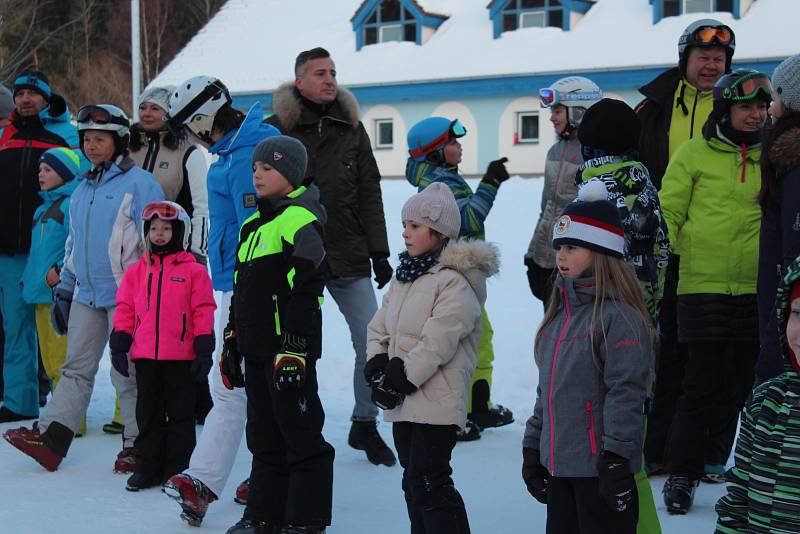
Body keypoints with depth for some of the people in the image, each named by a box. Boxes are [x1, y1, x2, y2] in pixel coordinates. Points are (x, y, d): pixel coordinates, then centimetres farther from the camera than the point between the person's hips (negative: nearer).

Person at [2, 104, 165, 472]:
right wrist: (64, 289, 21)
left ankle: (137, 443, 9)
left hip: (125, 294, -7)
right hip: (86, 294, 7)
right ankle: (50, 437, 5)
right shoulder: (83, 189, 16)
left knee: (127, 372, -1)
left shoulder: (139, 183, -7)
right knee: (76, 368, 6)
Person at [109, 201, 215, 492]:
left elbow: (204, 311, -3)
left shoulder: (193, 270, -2)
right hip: (145, 355, 4)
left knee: (180, 413, 5)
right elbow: (125, 309, 11)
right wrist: (119, 345, 4)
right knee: (148, 413, 10)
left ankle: (177, 470, 12)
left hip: (181, 356, -4)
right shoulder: (137, 271, 9)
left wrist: (204, 350, -7)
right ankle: (148, 468, 18)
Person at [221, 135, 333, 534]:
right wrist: (232, 342, 22)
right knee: (263, 434, 15)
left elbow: (305, 289, -18)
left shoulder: (301, 220, -12)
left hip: (289, 349, -9)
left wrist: (294, 348, -22)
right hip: (257, 347, 9)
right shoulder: (255, 223, 17)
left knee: (300, 434, -1)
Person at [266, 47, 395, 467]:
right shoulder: (277, 129, -1)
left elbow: (369, 195, 10)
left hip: (349, 258, 3)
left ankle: (365, 425, 18)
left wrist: (379, 253, 6)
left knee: (372, 342, 1)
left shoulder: (351, 129, 10)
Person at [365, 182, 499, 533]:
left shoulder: (454, 283, -14)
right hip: (402, 404, 9)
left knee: (428, 482, -10)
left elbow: (436, 344, -21)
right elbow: (378, 328, 14)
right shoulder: (404, 276, 14)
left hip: (436, 403, -9)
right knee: (413, 481, 15)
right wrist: (378, 368, -3)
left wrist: (400, 379, -18)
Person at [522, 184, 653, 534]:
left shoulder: (620, 318, -14)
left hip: (600, 466, -9)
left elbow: (626, 394, -18)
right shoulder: (560, 314, 14)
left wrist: (616, 459, -21)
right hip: (558, 464, 9)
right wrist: (533, 448, 19)